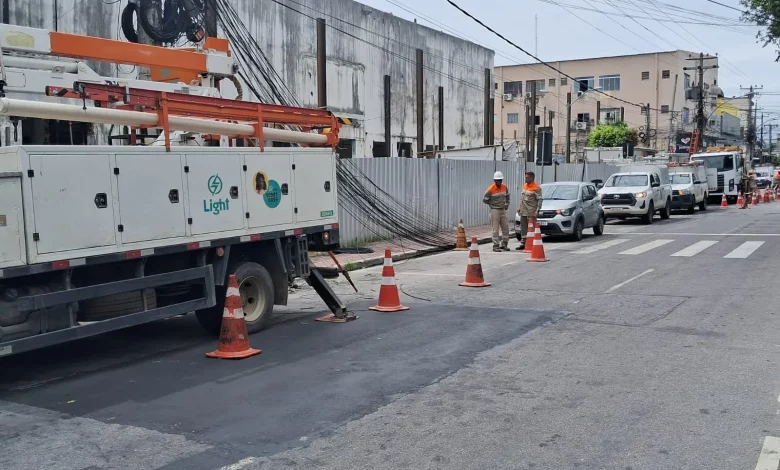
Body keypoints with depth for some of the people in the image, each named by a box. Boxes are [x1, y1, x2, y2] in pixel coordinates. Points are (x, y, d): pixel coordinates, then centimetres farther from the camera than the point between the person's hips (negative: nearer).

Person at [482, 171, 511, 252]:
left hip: (503, 210, 6)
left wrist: (507, 204, 14)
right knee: (495, 229, -5)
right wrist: (493, 204, 1)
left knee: (506, 228, 8)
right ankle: (496, 246, 0)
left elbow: (507, 196, 22)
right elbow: (484, 200, -7)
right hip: (495, 211, -6)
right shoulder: (491, 189, -15)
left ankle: (504, 245, 19)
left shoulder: (505, 187, 2)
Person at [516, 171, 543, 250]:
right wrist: (520, 207, 18)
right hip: (523, 211, 8)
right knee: (523, 228, 11)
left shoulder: (536, 188, -10)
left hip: (531, 212, -8)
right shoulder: (525, 186, 14)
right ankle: (523, 244, 17)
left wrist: (537, 211, -18)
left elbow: (539, 200, -12)